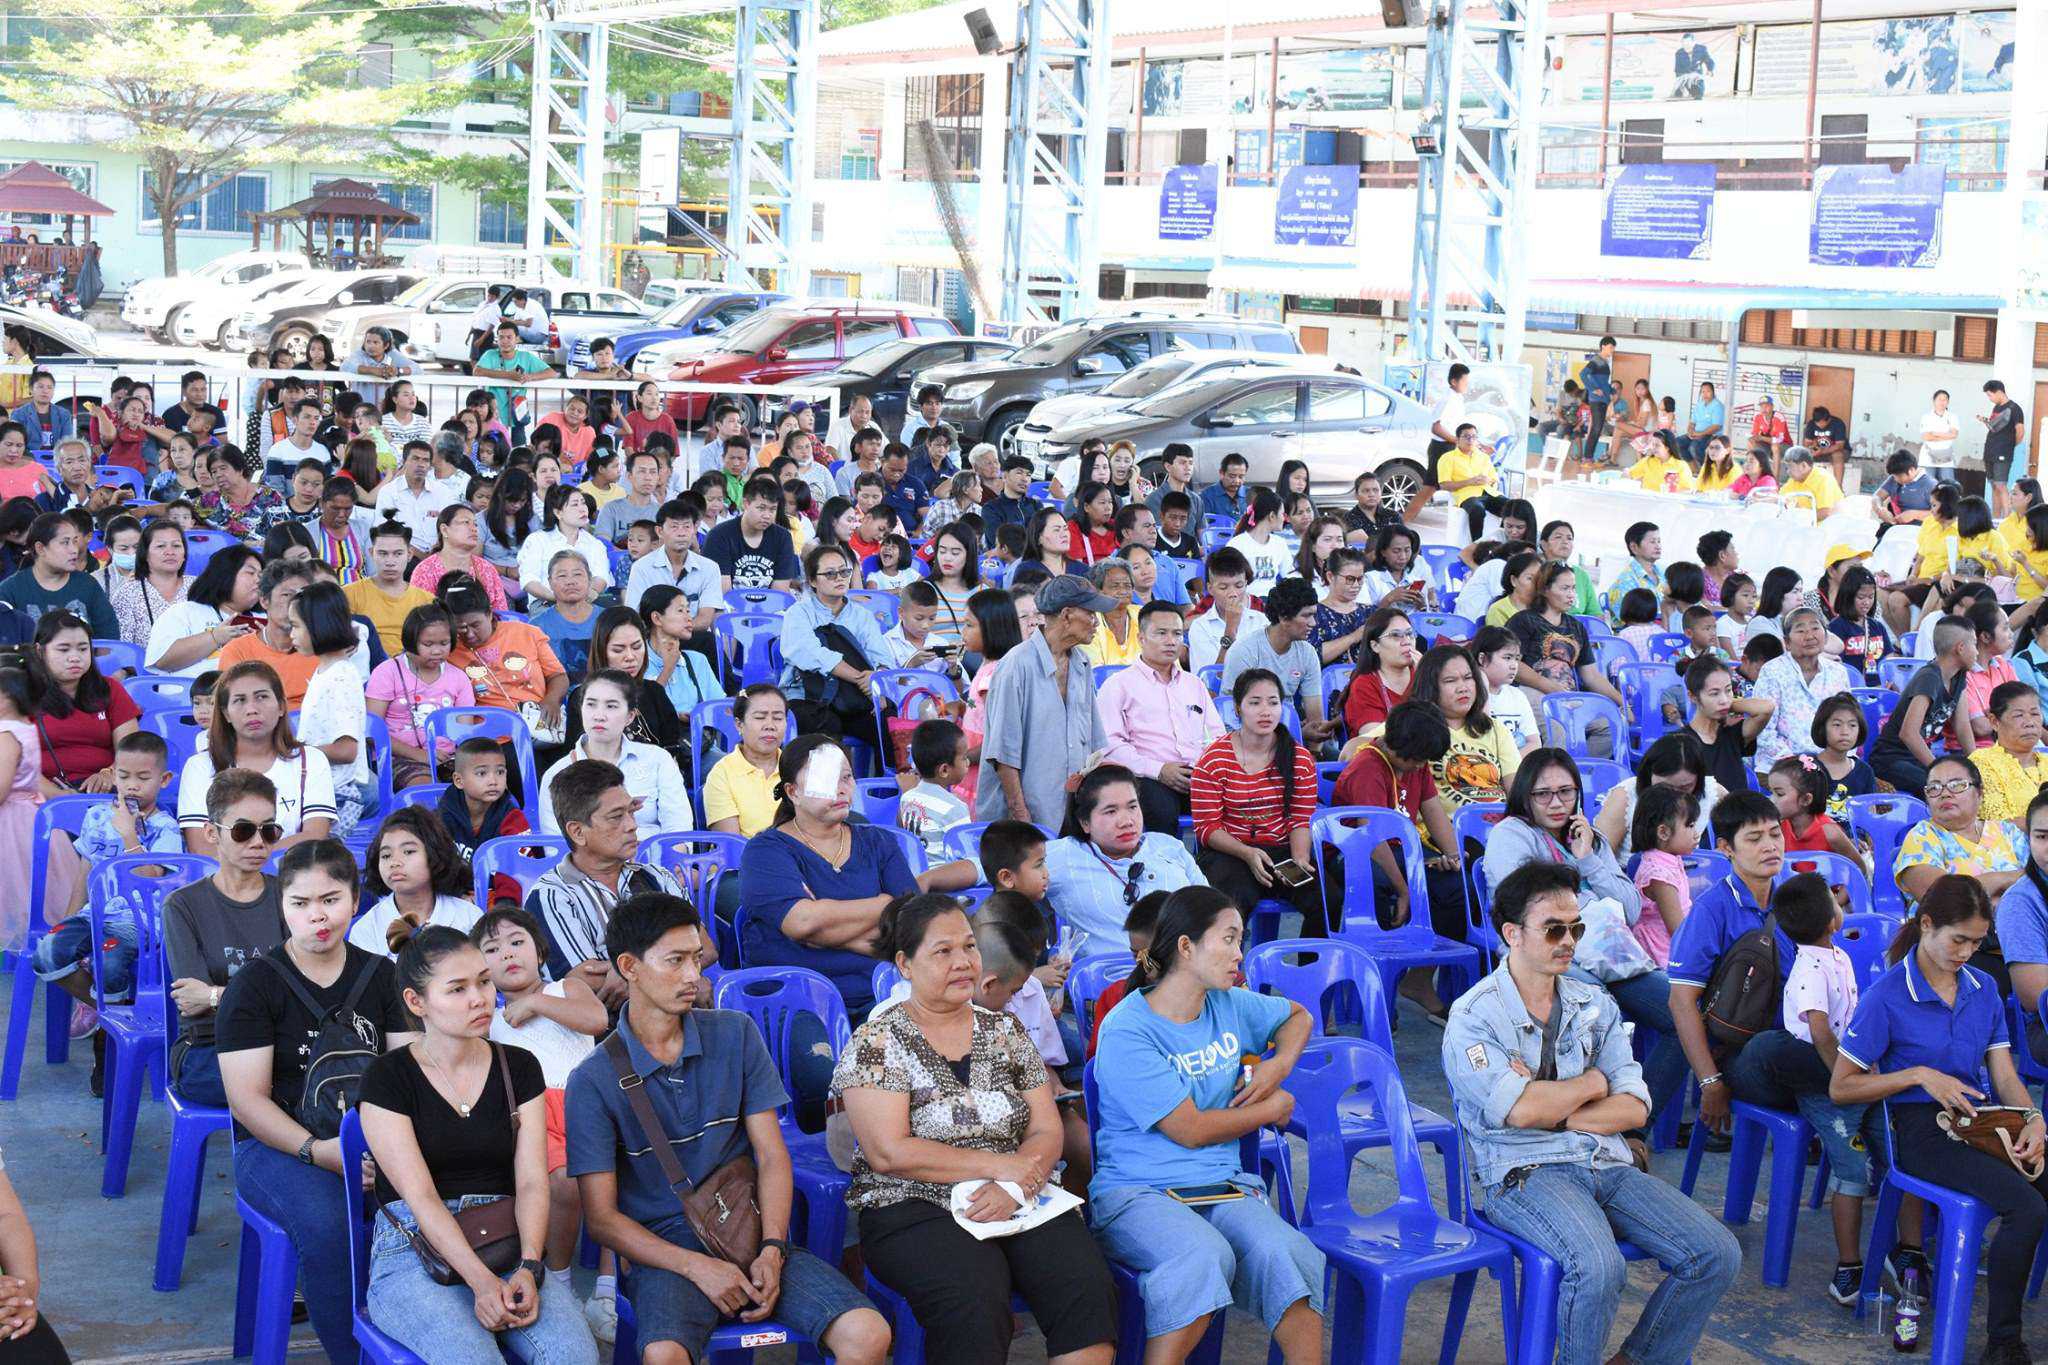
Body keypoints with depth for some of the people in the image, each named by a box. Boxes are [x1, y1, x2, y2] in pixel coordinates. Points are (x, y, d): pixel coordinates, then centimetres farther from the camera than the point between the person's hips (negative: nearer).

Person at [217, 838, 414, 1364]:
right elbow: (247, 1099, -6)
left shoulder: (381, 975, 13)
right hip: (278, 1145, -3)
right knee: (327, 1224, -36)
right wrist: (318, 1151, -21)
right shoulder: (254, 985, 1)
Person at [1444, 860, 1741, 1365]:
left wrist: (1552, 1110, -9)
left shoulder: (1594, 1004, 14)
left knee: (1718, 1254, -12)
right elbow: (1520, 1111, -18)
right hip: (1526, 1173, -6)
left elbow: (1635, 1109, 5)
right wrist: (1592, 1082, -1)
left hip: (1608, 1166, 6)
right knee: (1598, 1266, -34)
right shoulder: (1473, 1016, -3)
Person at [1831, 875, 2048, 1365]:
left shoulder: (1983, 989, 13)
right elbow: (1840, 1088, -1)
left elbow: (2005, 1077, 12)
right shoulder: (1886, 996, -4)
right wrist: (1919, 1075, -11)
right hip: (1923, 1131, -5)